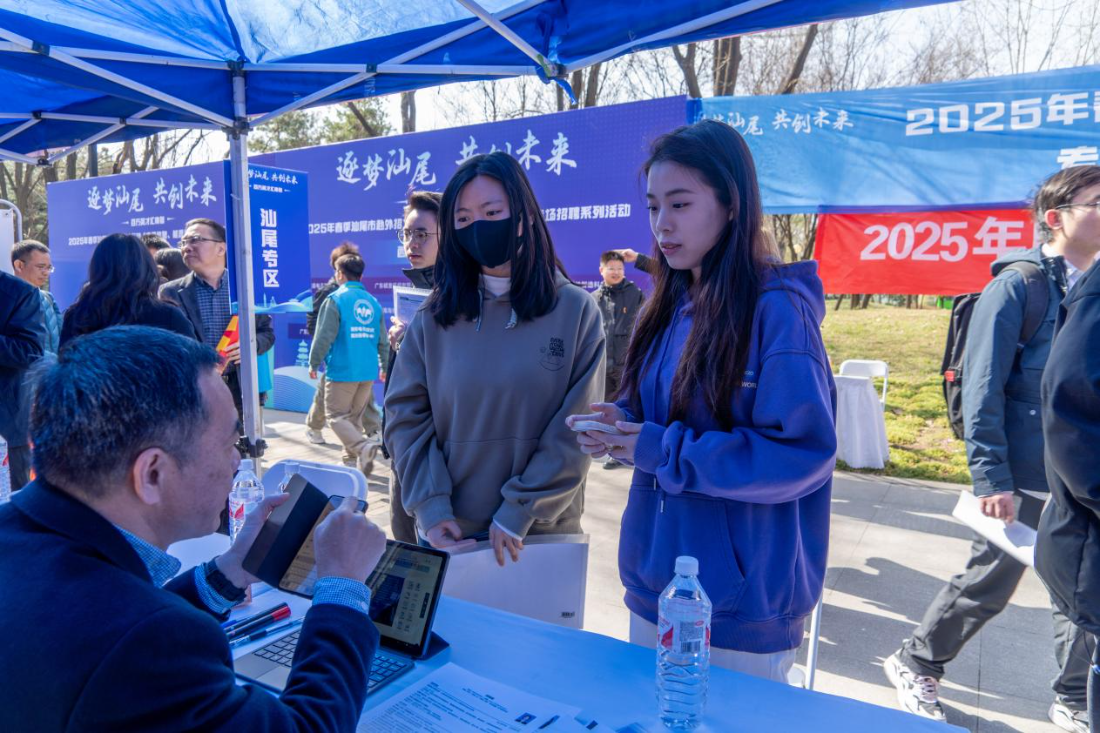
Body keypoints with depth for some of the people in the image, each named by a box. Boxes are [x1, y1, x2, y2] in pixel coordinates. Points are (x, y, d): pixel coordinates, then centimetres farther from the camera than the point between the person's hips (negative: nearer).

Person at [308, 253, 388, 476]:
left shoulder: (335, 299, -7)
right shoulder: (373, 302, 9)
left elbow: (324, 336, -11)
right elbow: (382, 340, 13)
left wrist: (314, 363, 1)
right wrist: (385, 365, 24)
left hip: (342, 370, -6)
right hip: (368, 372, 6)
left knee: (336, 416, 2)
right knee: (355, 416, 17)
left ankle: (363, 447, -20)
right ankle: (352, 460, 21)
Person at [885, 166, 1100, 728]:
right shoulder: (1017, 286, -12)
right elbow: (982, 387, -16)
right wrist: (991, 477, -20)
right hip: (1026, 478, -6)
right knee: (987, 586, 7)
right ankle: (915, 664, 28)